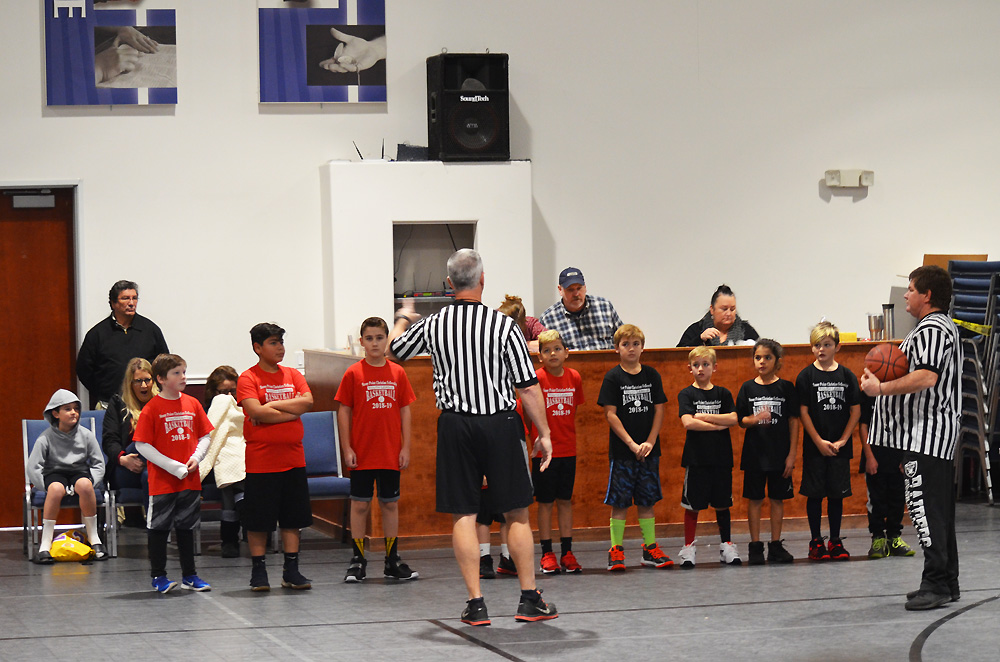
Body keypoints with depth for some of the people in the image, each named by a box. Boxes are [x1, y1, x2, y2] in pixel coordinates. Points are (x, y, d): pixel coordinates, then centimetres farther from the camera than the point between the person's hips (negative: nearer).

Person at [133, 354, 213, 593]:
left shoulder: (192, 404, 5)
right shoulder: (152, 409, -8)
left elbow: (205, 436, 13)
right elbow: (142, 445, -10)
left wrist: (196, 457, -7)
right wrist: (172, 466, -15)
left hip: (190, 479, 4)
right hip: (162, 481, -4)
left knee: (186, 526, 12)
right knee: (158, 527, 2)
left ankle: (189, 575, 19)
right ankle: (158, 577, 12)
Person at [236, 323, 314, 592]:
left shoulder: (293, 375, 11)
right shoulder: (248, 378, -4)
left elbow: (307, 402, -6)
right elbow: (256, 412, -19)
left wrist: (272, 406, -13)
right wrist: (292, 411, -11)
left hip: (292, 459, 5)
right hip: (260, 461, -4)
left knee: (293, 518, 6)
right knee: (258, 520, 0)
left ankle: (291, 571, 12)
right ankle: (258, 572, 8)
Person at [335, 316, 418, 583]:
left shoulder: (397, 373, 4)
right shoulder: (353, 374, -2)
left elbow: (405, 411, 7)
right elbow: (343, 412, -1)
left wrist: (406, 447, 3)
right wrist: (347, 448, -6)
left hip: (391, 454, 2)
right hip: (362, 454, -2)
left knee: (390, 504, 8)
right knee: (360, 504, 2)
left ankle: (393, 561, 15)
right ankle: (357, 561, 9)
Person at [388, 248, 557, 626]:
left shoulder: (432, 326, -1)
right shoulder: (503, 325, -9)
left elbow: (396, 348, 21)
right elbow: (528, 387, -8)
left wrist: (403, 319, 42)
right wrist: (544, 434, 2)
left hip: (455, 425, 2)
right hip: (501, 425, -2)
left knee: (463, 516, 5)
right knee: (517, 513, 7)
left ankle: (475, 604, 2)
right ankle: (530, 600, 10)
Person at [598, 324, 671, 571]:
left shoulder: (651, 375, 6)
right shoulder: (613, 378, -4)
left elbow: (659, 410, 5)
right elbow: (611, 414, -8)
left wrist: (650, 442, -7)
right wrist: (632, 444, -14)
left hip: (648, 450, 3)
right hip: (621, 449, -3)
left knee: (646, 500, 8)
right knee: (620, 501, -2)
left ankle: (650, 548, 14)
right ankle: (616, 550, 3)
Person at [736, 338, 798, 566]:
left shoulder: (786, 387, -1)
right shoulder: (748, 388, 3)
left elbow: (793, 421, 0)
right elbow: (740, 420, 3)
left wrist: (792, 454, -4)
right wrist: (756, 419, -20)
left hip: (780, 453, -1)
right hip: (754, 453, 1)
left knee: (777, 498, 5)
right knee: (754, 499, 3)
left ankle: (775, 546, 13)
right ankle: (755, 547, 9)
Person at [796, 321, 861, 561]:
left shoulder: (847, 376, 3)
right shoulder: (806, 376, -2)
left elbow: (856, 410, 4)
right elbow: (803, 412, -5)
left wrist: (843, 440, -5)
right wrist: (819, 442, -10)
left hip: (840, 447, 2)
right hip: (814, 447, -2)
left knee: (837, 493, 6)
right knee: (815, 494, 1)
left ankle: (835, 541, 14)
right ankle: (816, 542, 9)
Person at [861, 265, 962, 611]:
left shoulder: (932, 329, -14)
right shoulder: (944, 326, 22)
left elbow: (926, 377, -27)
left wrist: (882, 389, -22)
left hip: (927, 432, -11)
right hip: (933, 435, 11)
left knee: (924, 504, -12)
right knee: (937, 508, 13)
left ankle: (936, 582, -14)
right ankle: (946, 583, 18)